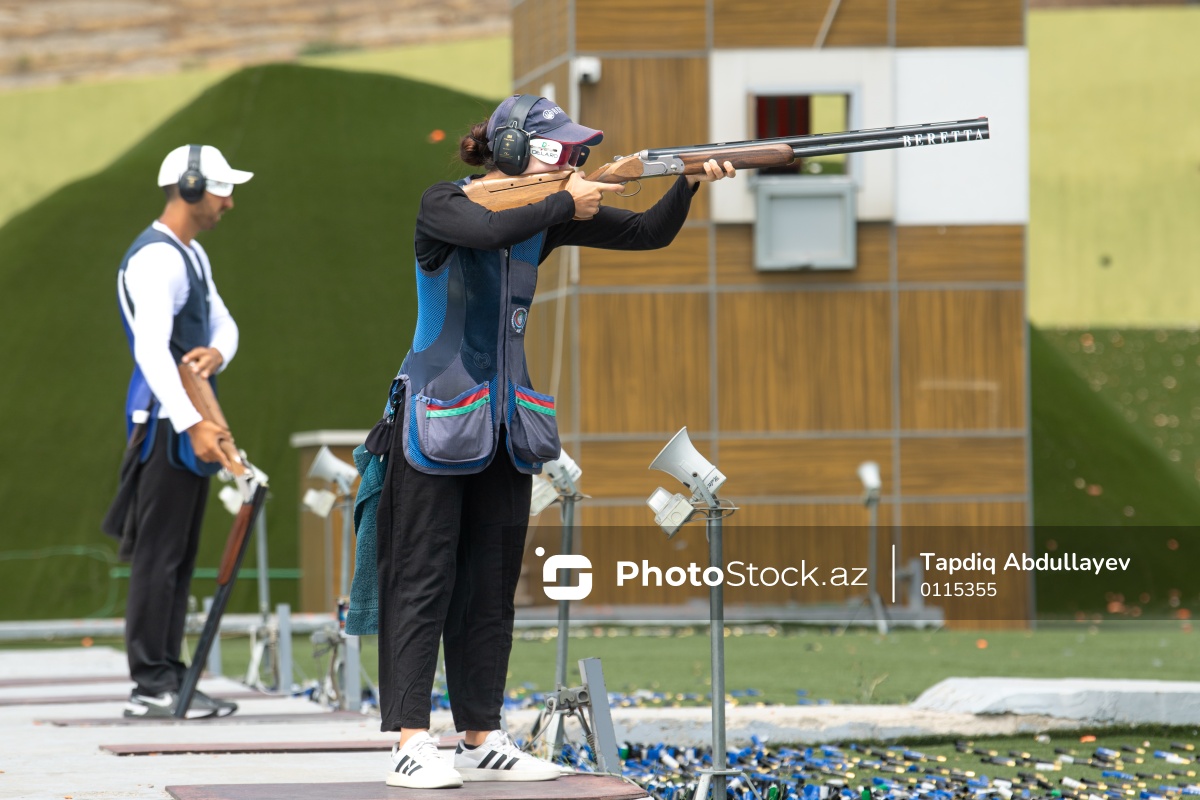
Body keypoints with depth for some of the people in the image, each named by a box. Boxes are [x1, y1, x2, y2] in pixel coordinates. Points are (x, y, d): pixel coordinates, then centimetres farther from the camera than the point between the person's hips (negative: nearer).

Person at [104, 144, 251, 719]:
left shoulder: (192, 256, 18)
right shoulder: (155, 260, -16)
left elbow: (222, 322, 18)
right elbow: (151, 349, -27)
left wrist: (218, 352, -9)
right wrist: (192, 423, -35)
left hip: (190, 418, 10)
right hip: (164, 418, -10)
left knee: (179, 555, 12)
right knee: (159, 553, -9)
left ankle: (167, 676, 16)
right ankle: (151, 685, -9)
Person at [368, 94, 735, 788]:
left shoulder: (546, 214, 7)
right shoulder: (444, 206, -11)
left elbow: (648, 234, 4)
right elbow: (489, 231, -33)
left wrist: (690, 182, -13)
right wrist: (566, 203, -23)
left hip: (504, 422, 7)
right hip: (437, 418, -7)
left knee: (492, 586, 8)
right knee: (424, 580, -7)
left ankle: (483, 742, 12)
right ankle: (411, 745, -7)